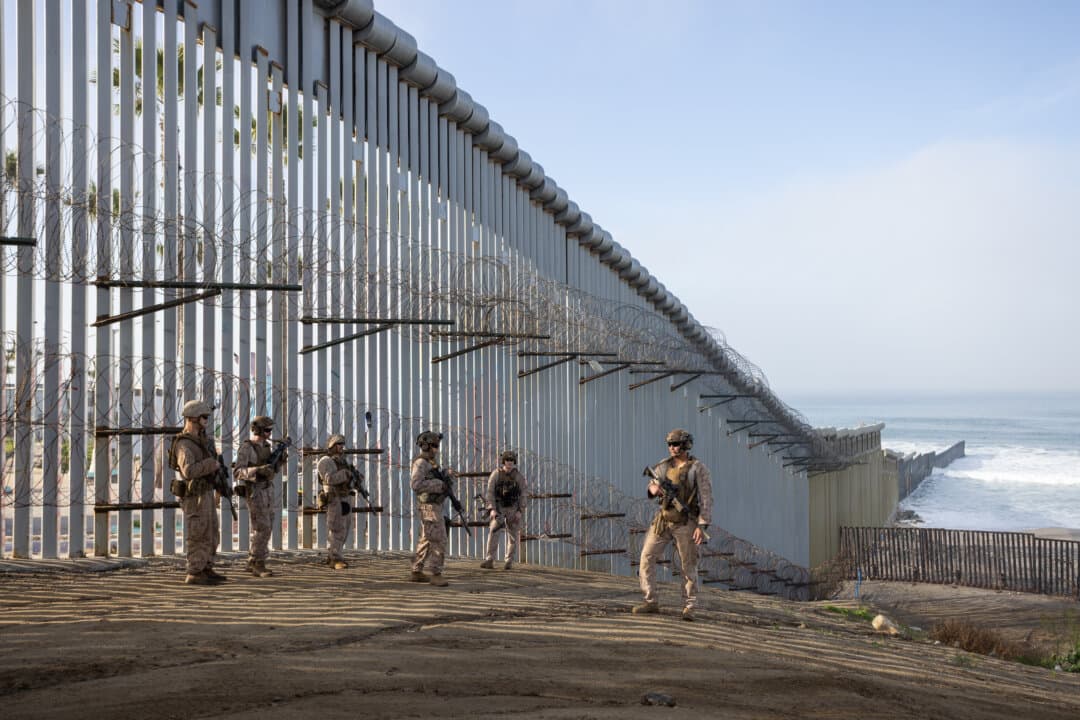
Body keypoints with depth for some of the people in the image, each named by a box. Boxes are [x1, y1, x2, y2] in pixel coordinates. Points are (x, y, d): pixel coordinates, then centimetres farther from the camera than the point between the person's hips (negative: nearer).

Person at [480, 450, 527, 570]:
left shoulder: (519, 476, -7)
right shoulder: (495, 475, -8)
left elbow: (522, 495, -4)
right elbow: (490, 493, -8)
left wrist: (520, 511, -13)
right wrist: (492, 509, -18)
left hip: (513, 509, 0)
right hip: (499, 508, 0)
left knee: (513, 536, 2)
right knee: (493, 532, -15)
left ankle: (509, 562, 14)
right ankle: (489, 561, -19)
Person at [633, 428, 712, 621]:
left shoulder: (698, 468, -8)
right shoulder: (665, 465, 7)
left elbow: (706, 499, -10)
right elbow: (652, 485, 14)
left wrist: (702, 526, -18)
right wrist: (654, 488, -12)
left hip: (685, 523, -5)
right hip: (663, 520, 5)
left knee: (688, 566, 1)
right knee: (646, 557, -1)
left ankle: (688, 607, 11)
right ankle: (651, 602, 6)